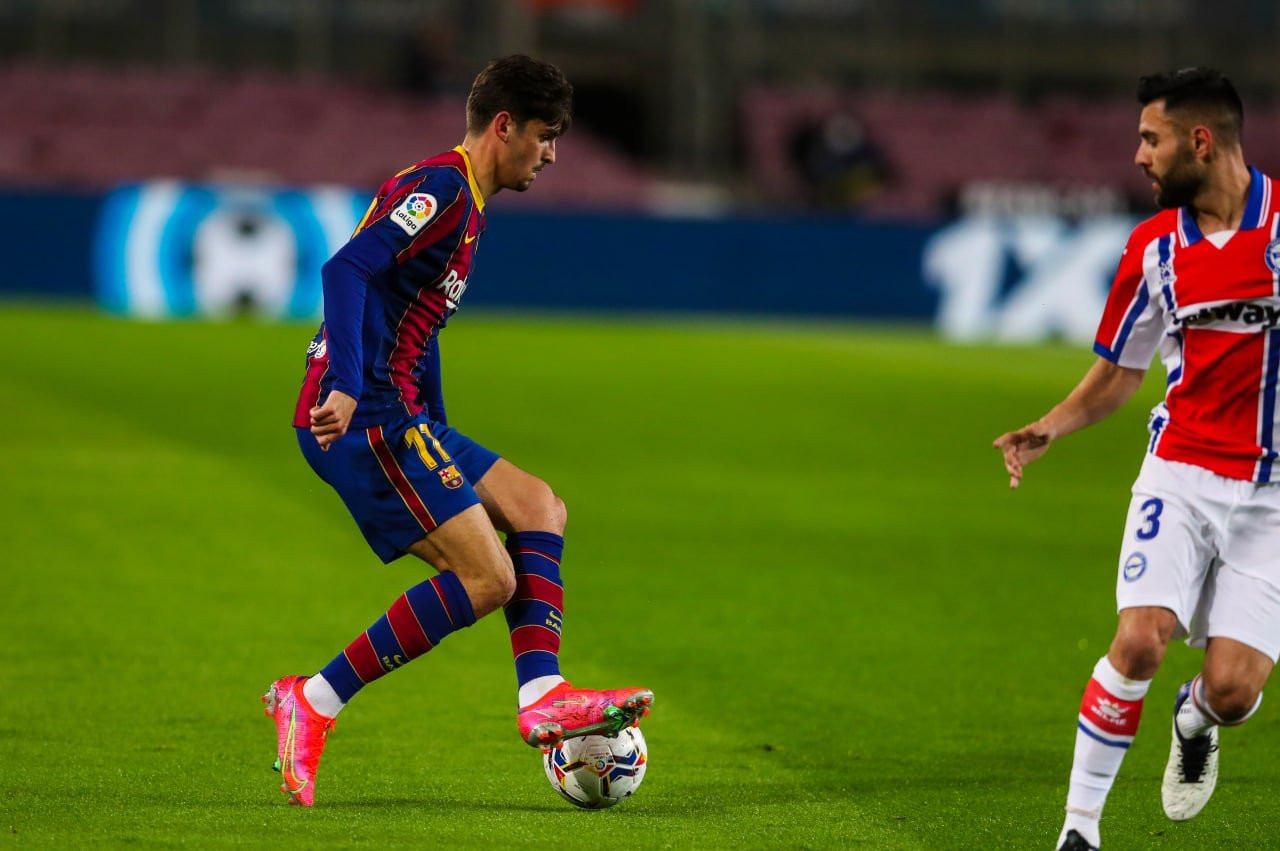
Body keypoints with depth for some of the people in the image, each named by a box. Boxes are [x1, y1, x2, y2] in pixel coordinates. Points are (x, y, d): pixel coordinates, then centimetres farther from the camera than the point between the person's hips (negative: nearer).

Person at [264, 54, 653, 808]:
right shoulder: (441, 188, -8)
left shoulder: (464, 203, 24)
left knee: (538, 507, 9)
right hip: (361, 418, -10)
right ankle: (313, 703, -12)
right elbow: (347, 270, -23)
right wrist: (346, 390, -34)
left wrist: (446, 457, 29)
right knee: (488, 578, -14)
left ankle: (543, 695, -4)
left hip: (396, 418, 10)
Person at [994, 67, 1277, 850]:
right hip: (1183, 472, 2)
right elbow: (1120, 373, 16)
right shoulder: (1155, 246, 4)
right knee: (1139, 641, -19)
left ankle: (1195, 722, 31)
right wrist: (1051, 428, 0)